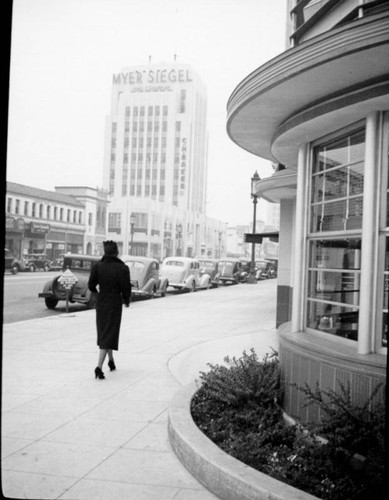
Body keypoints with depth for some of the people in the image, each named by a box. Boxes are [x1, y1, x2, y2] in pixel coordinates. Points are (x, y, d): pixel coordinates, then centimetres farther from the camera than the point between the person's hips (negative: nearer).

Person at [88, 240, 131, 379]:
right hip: (115, 304, -3)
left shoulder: (97, 266, -6)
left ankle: (111, 360, 35)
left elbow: (91, 285, -4)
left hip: (101, 304, 4)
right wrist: (127, 301, 8)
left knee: (103, 332, 21)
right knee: (108, 336, -1)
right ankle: (99, 367, -12)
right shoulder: (122, 268, -13)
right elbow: (126, 288, -12)